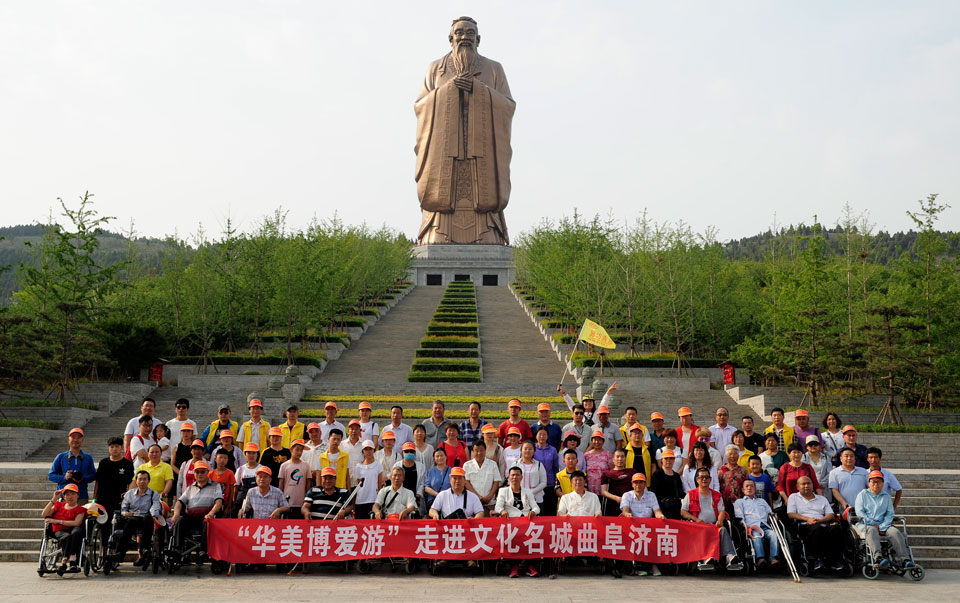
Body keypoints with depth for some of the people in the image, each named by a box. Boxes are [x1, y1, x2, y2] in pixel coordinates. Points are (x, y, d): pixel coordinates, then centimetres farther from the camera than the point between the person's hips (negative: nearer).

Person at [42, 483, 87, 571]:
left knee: (76, 531, -39)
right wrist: (54, 499, 6)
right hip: (59, 531, 1)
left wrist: (57, 521, -15)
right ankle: (64, 560, -45)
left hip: (72, 529, -1)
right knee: (67, 536, -36)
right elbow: (44, 514, 11)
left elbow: (77, 523, -10)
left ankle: (72, 559, -43)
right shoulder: (59, 505, 23)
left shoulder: (80, 509, 10)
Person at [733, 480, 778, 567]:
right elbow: (739, 518, 10)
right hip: (751, 528, -3)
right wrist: (746, 526, -9)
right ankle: (760, 558, -51)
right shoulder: (739, 502, 24)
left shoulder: (762, 501, 37)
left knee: (773, 534, -31)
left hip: (765, 526, 3)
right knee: (756, 536, -37)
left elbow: (770, 513, 29)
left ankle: (773, 557, -42)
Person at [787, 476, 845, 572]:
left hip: (823, 525, 3)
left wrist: (820, 520, -7)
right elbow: (791, 514, 7)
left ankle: (834, 560, -26)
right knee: (817, 529, -39)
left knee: (836, 528, -31)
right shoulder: (793, 497, 22)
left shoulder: (822, 499, 29)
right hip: (805, 526, -3)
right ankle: (817, 559, -34)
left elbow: (831, 515, 16)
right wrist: (807, 519, -9)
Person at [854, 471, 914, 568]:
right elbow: (859, 512, 0)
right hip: (865, 525, -3)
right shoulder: (863, 494, 12)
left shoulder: (886, 496, 21)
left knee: (895, 531, -26)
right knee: (872, 531, -36)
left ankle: (904, 559, -36)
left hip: (883, 525, 3)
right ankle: (877, 557, -55)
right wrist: (874, 525, -9)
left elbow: (890, 514, 9)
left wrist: (882, 527, -8)